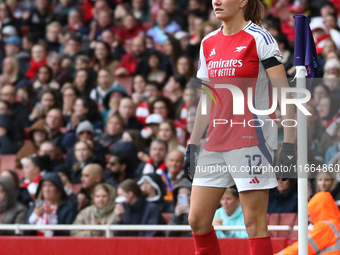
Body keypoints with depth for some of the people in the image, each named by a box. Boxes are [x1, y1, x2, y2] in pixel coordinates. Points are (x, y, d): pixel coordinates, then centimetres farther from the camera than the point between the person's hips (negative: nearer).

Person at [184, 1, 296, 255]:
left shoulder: (259, 39, -6)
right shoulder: (208, 43, 13)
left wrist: (289, 143, -17)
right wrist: (192, 145, 16)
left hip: (251, 139, -7)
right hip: (215, 143, 7)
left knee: (254, 224, -6)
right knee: (197, 220, 4)